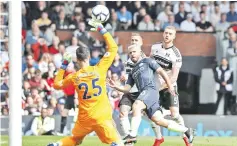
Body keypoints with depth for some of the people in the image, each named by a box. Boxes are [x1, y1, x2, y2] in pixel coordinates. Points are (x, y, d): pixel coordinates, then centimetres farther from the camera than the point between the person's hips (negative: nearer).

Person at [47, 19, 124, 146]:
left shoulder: (74, 77, 0)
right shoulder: (99, 69, -6)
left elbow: (56, 85, 19)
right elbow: (113, 48, 1)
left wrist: (64, 64, 19)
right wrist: (101, 29, 6)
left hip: (84, 119, 3)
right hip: (102, 117, -3)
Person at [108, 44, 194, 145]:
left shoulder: (147, 61, 13)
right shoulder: (132, 72, 32)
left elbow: (161, 72, 6)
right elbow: (126, 89, 26)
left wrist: (170, 86, -2)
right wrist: (115, 86, 8)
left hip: (150, 90, -7)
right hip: (144, 93, 7)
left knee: (136, 106, -32)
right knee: (159, 120, -2)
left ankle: (132, 135, -39)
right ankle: (186, 130, 10)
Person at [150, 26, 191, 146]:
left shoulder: (176, 55, -18)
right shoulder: (155, 47, -2)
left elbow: (173, 77, -19)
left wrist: (160, 88, -22)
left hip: (169, 86, -4)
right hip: (154, 85, 4)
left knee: (175, 114, -13)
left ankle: (185, 136, 8)